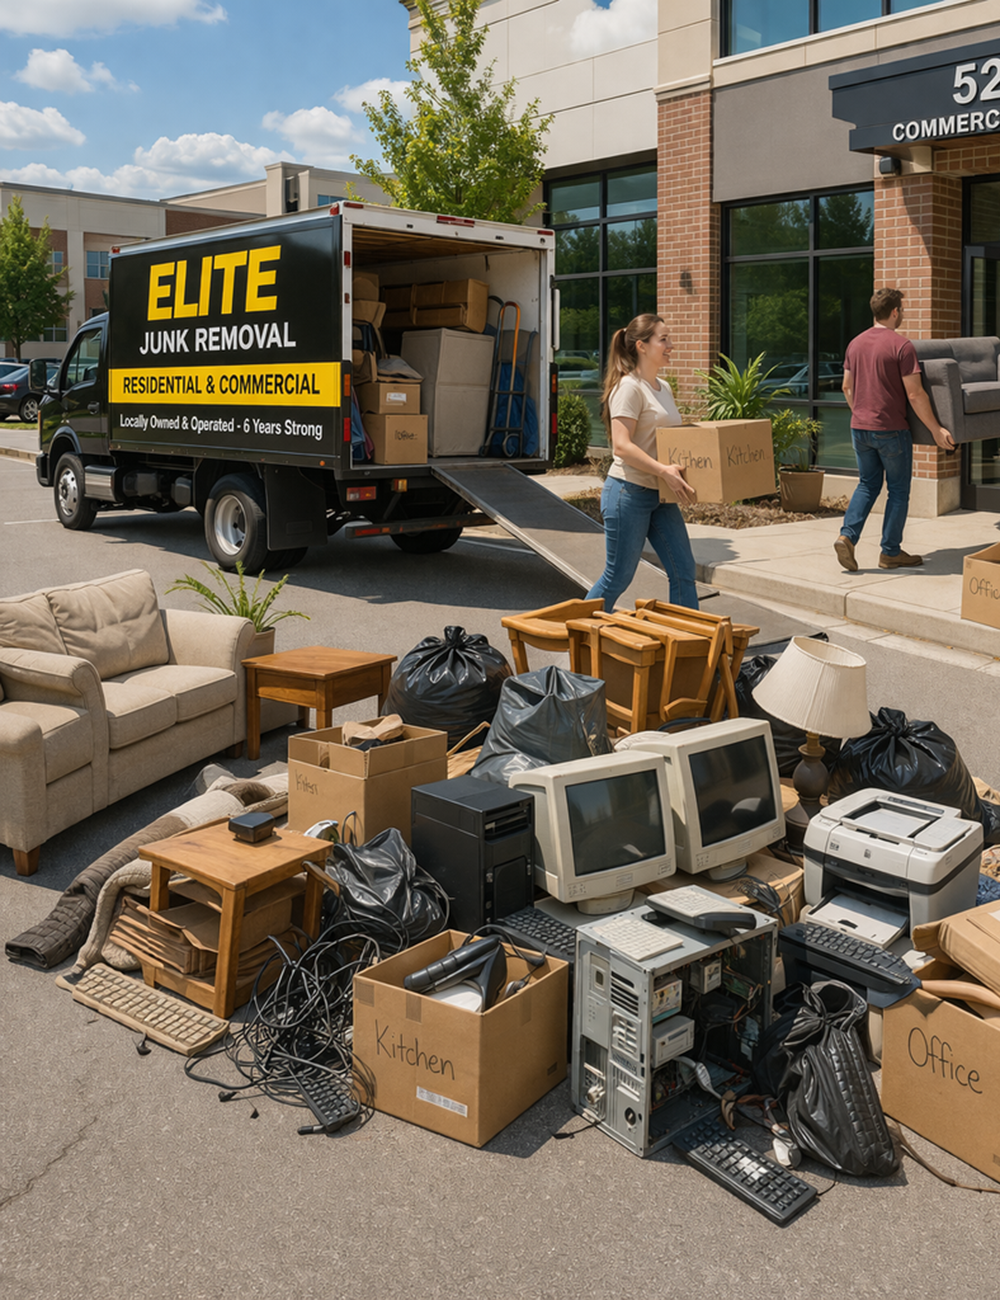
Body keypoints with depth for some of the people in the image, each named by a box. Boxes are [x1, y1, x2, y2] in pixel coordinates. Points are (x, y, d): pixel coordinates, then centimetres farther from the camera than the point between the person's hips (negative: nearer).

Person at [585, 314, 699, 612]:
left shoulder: (664, 388, 15)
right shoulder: (629, 387, -13)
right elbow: (621, 446, -22)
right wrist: (663, 470, -30)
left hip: (660, 495, 8)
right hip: (629, 492, -8)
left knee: (683, 572, 4)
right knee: (618, 576, 1)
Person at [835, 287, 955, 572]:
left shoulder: (855, 344, 6)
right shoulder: (902, 346, -13)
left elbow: (847, 387, 15)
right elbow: (915, 394, -16)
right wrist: (936, 430, -8)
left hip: (859, 428, 6)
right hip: (891, 430, -6)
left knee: (867, 485, 16)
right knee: (898, 490, 7)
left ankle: (847, 536, -3)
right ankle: (891, 552, 11)